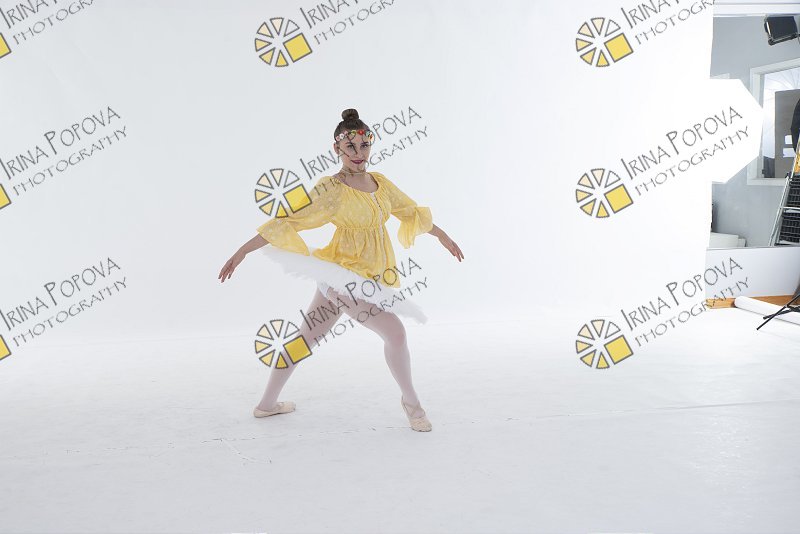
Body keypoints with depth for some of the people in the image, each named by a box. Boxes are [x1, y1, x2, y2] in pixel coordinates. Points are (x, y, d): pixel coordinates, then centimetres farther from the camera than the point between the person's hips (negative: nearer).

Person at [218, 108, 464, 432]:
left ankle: (267, 404, 27)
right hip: (345, 275, -8)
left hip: (365, 280, 8)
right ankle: (410, 400, 11)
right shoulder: (331, 190, -14)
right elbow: (287, 222, -14)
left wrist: (442, 235, 29)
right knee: (395, 332, -11)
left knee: (306, 339, 15)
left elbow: (411, 211, 21)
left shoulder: (380, 183, 7)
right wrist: (242, 251, -15)